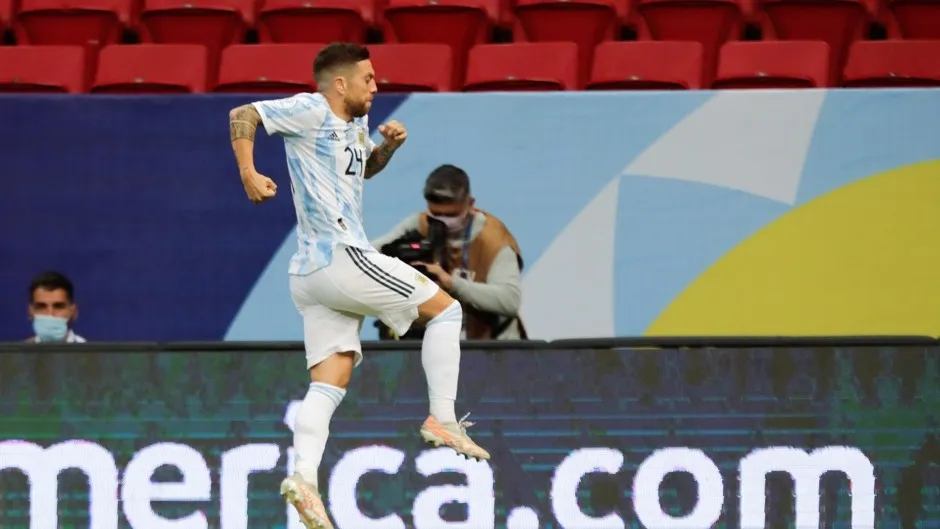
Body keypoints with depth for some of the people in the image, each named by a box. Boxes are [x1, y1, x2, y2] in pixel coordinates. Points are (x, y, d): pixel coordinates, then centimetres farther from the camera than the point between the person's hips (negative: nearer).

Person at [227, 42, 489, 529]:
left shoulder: (355, 122, 20)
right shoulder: (312, 110, -6)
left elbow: (364, 168, 38)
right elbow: (243, 115, -10)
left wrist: (388, 145, 17)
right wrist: (248, 173, -21)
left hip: (311, 277, 9)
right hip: (340, 256, -9)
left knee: (328, 386, -2)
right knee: (444, 308, 1)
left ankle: (304, 478, -17)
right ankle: (442, 419, -1)